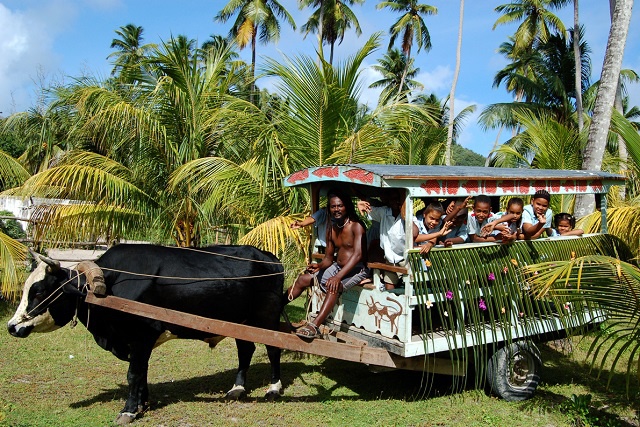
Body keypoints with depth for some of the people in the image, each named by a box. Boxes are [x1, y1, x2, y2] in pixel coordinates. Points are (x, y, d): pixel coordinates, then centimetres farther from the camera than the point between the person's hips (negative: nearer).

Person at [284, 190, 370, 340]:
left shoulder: (356, 226, -14)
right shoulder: (331, 231, 9)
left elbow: (357, 255, -27)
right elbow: (329, 258, 12)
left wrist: (338, 276, -37)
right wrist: (319, 265, -13)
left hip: (357, 270, -8)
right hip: (338, 267, 8)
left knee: (334, 286, -36)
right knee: (303, 279, 4)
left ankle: (314, 326, -42)